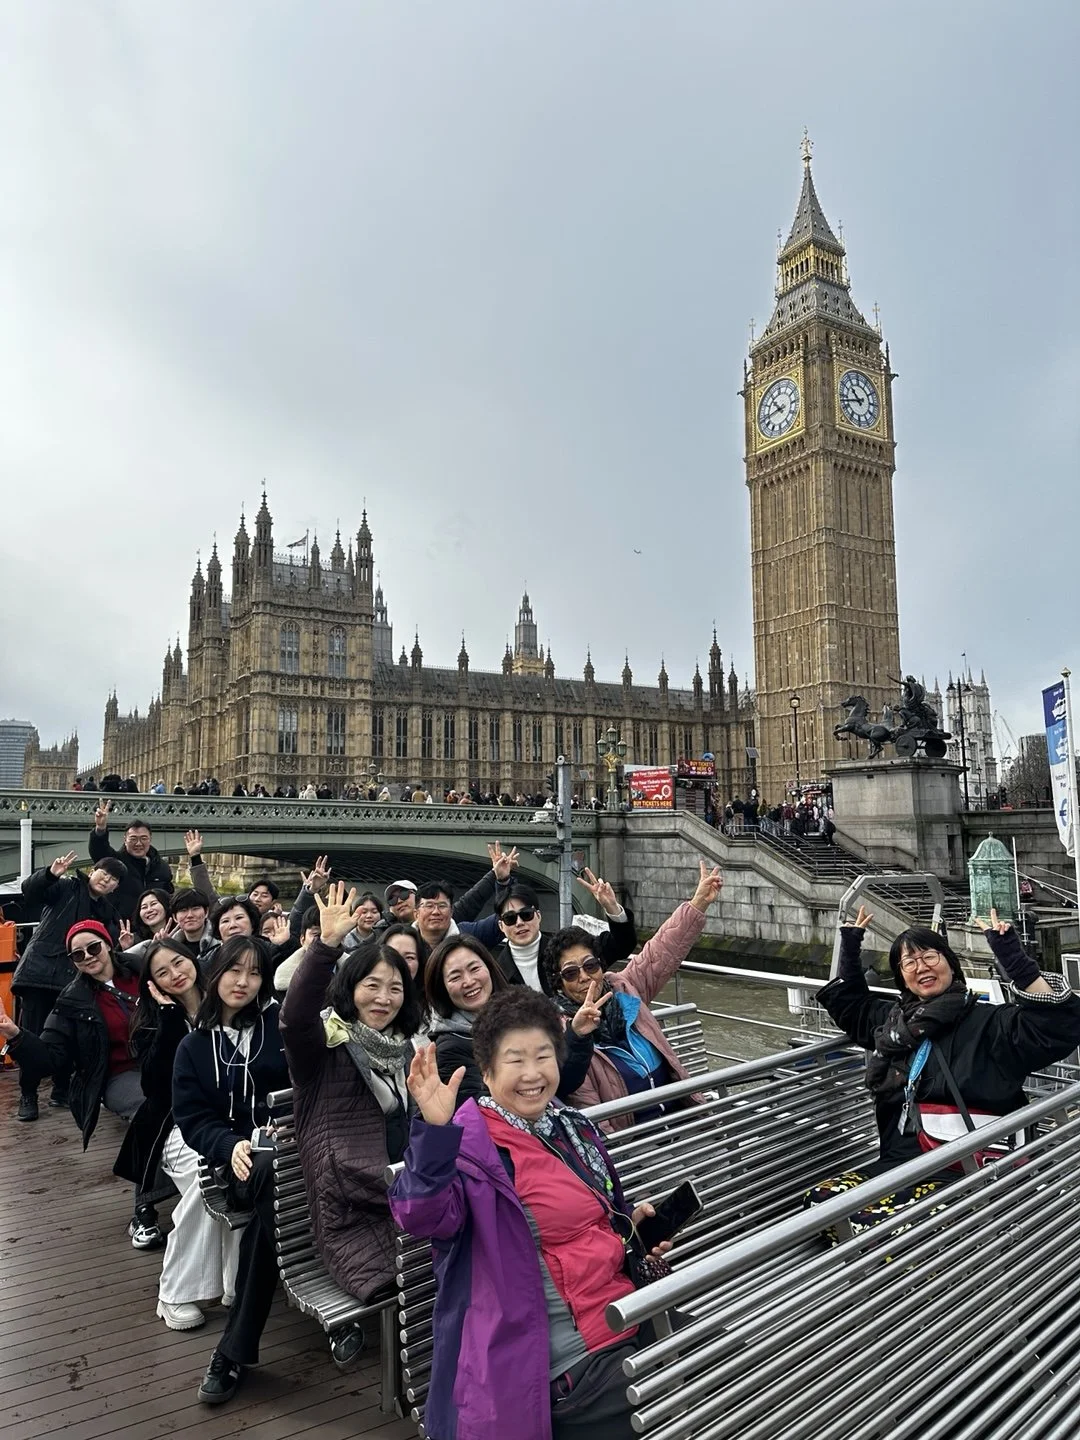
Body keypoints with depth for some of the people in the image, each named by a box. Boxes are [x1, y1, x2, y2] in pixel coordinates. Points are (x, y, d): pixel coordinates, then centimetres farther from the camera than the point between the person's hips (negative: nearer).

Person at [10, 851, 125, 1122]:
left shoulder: (109, 912, 16)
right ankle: (27, 1096, 10)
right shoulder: (67, 888, 2)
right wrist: (50, 873, -30)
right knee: (31, 1035, -2)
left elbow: (110, 947, 11)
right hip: (40, 971, -4)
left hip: (74, 979, 4)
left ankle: (61, 1090, 21)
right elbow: (30, 890, -12)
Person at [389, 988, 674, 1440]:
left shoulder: (572, 1126, 8)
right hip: (580, 1361, -8)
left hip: (631, 1321, 8)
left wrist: (632, 1222, 5)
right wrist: (434, 1130, -50)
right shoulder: (471, 1145, -17)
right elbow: (422, 1216, -36)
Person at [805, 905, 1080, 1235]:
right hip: (896, 1162, 7)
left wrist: (1013, 957, -23)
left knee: (871, 1225, -30)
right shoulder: (893, 1019, 17)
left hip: (959, 1172, -7)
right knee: (819, 1202, -15)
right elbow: (846, 1002, 36)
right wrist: (849, 944, 30)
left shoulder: (988, 1023, -1)